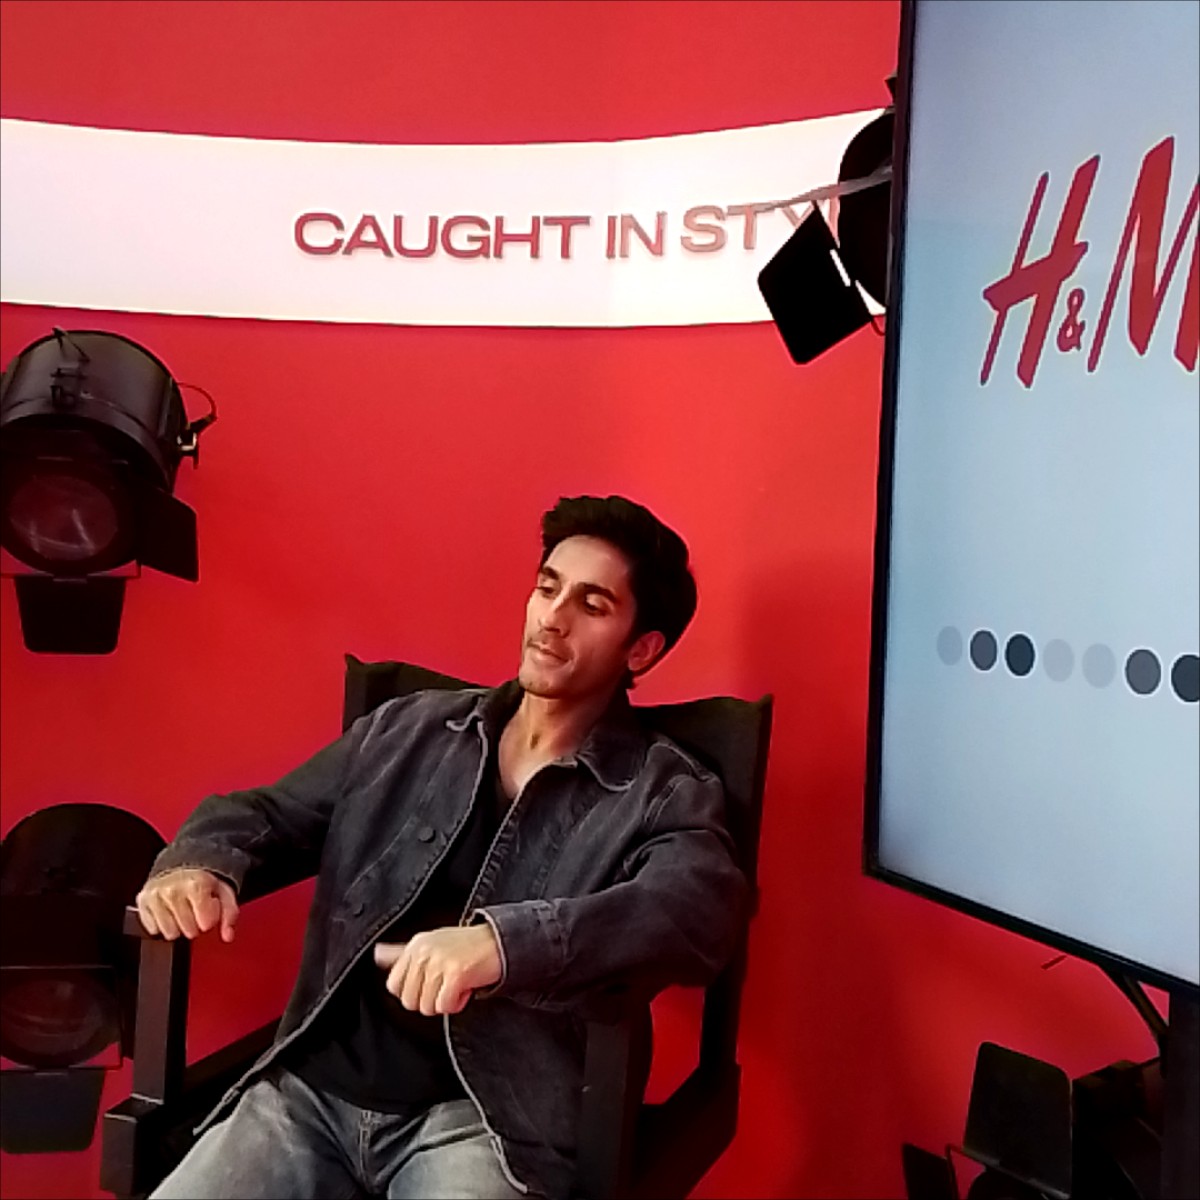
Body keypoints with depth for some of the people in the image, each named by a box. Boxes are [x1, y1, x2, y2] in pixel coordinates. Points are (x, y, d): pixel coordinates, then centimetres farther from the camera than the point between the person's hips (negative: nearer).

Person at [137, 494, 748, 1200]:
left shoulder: (667, 795, -2)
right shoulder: (406, 731, 12)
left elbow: (701, 911, -21)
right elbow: (266, 811, 18)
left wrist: (502, 942, -37)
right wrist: (199, 862, -6)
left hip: (486, 1117, -3)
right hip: (313, 1089, 4)